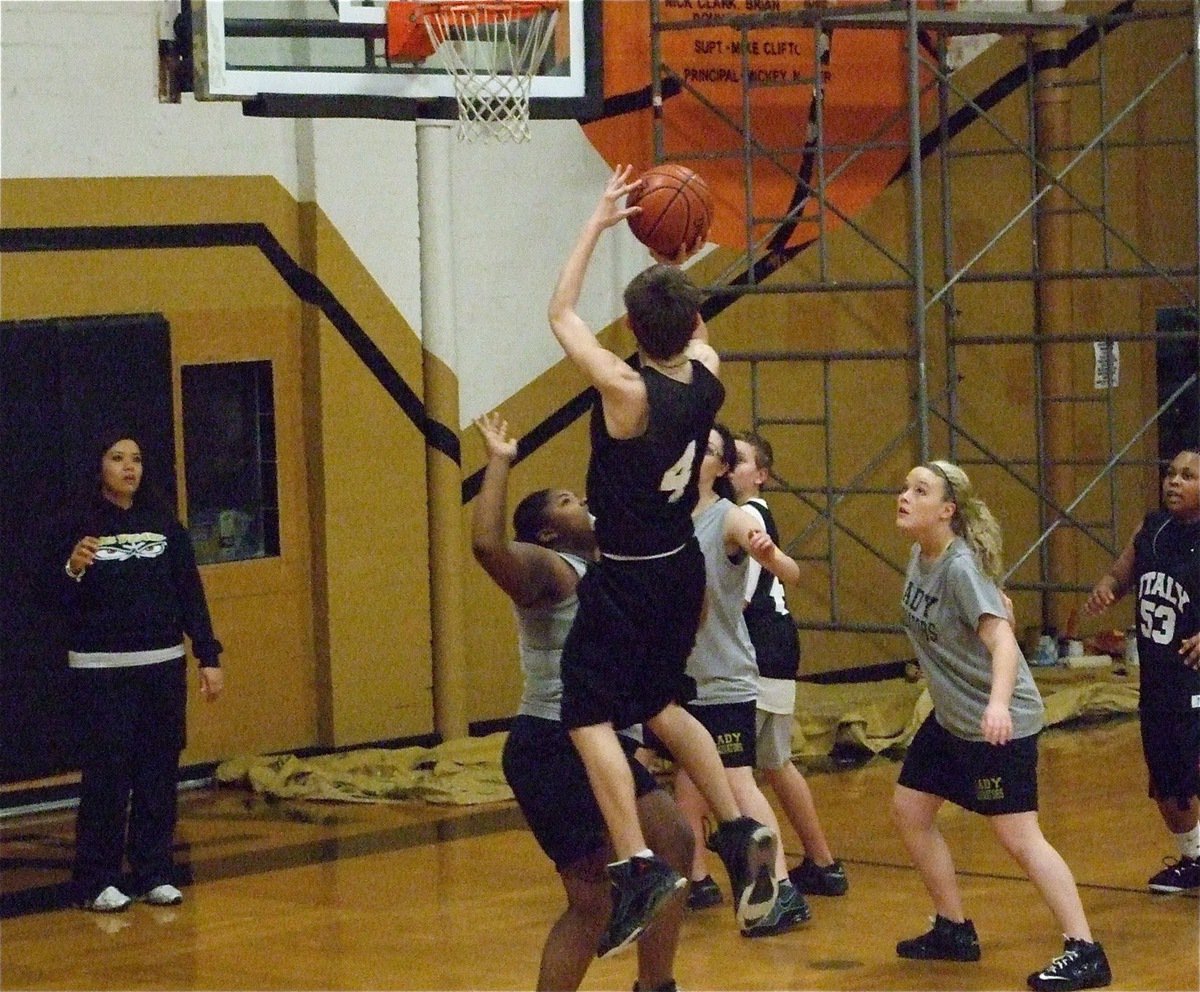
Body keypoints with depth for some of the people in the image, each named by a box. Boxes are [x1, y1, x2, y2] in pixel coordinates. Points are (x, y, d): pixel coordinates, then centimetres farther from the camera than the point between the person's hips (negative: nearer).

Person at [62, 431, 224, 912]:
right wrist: (74, 570, -25)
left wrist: (209, 657, 4)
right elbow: (63, 601, -4)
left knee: (160, 772, 5)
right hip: (102, 669, -3)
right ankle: (96, 881, 2)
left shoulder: (163, 520, 7)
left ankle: (154, 875, 14)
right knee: (106, 774, -4)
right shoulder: (80, 522, -3)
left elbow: (190, 592, 9)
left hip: (163, 665, 3)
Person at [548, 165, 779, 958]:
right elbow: (695, 329, 21)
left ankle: (639, 869, -17)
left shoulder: (627, 390, -22)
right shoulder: (707, 376, -5)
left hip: (625, 579, -7)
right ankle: (739, 832, 17)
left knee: (591, 720, -4)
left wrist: (599, 223, -4)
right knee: (660, 706, 24)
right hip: (682, 567, 7)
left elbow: (561, 314, -10)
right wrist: (674, 259, 20)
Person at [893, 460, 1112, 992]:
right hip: (951, 718, 10)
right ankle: (955, 931, 25)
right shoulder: (920, 557, 2)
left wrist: (998, 703, -48)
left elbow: (1002, 639, -33)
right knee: (909, 809, 12)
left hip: (999, 723, -9)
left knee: (1018, 835, -12)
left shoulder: (961, 567, -22)